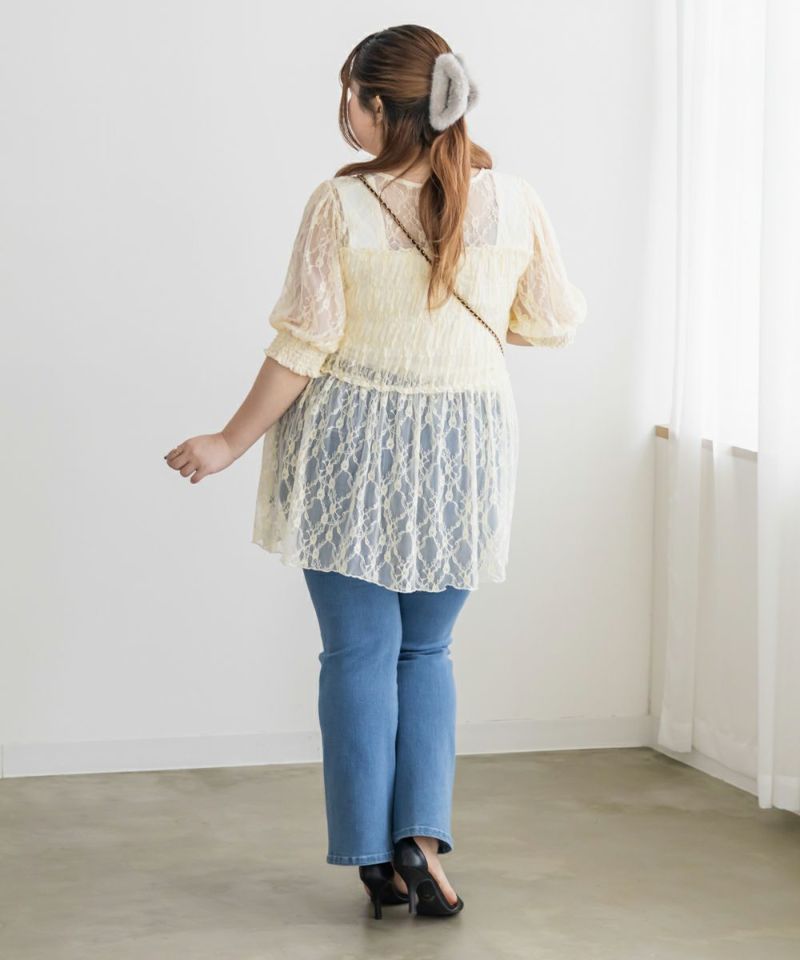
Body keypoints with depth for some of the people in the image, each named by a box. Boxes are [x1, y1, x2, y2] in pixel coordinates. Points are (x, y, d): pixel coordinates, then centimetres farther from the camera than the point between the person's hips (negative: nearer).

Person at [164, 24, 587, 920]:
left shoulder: (340, 203, -12)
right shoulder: (511, 198, -4)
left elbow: (304, 346, -11)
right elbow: (555, 320, 5)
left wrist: (232, 442, 0)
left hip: (351, 444, -2)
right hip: (461, 450, 3)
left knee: (360, 653, 8)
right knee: (426, 650, 17)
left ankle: (376, 857, 13)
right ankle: (421, 837, 5)